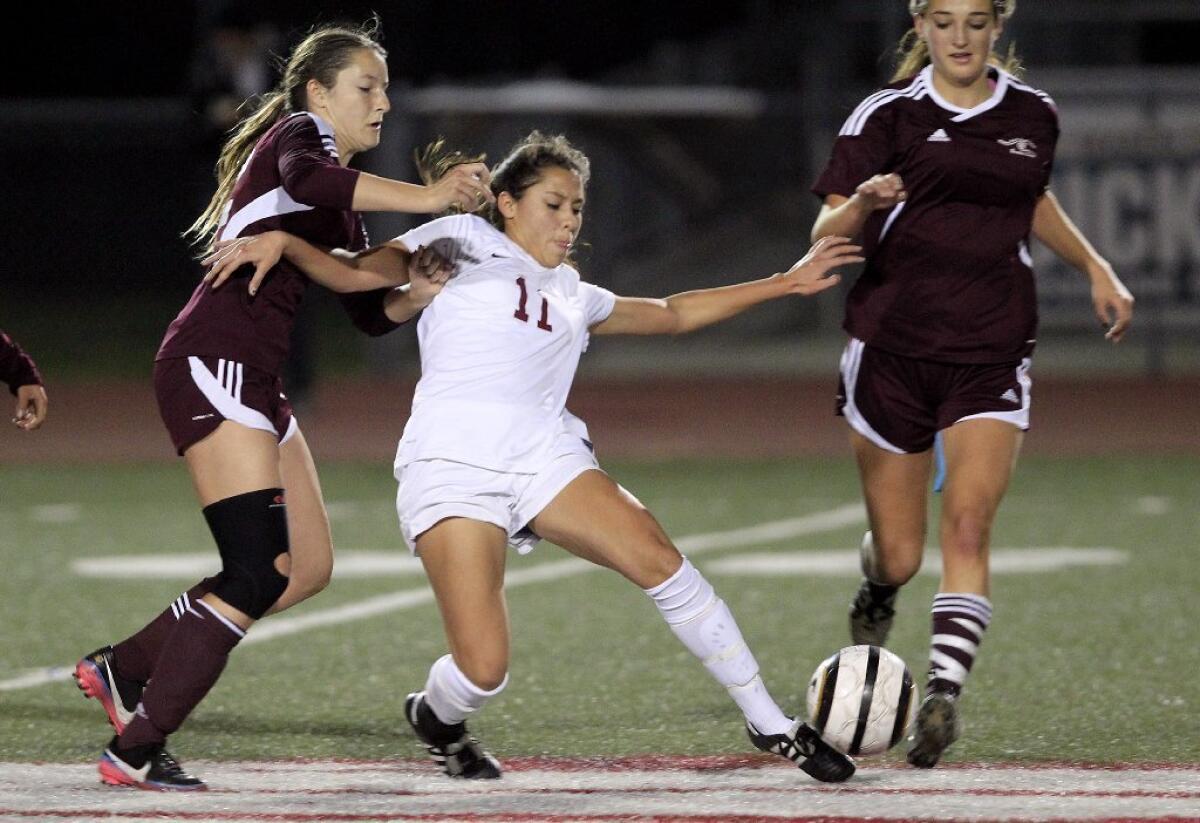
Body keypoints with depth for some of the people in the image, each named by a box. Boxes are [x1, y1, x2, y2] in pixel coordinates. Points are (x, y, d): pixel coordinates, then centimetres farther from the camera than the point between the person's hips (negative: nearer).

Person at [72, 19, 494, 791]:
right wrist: (427, 199, -34)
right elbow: (306, 178, -30)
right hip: (214, 363, -10)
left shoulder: (341, 208, 22)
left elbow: (373, 308, 21)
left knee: (309, 568, 12)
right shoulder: (299, 134, -5)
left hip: (254, 383, 10)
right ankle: (136, 750, -9)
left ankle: (122, 669, 19)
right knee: (260, 570, -15)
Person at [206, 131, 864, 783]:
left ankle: (771, 726, -7)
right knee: (482, 671, -17)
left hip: (545, 456, 5)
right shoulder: (465, 240, 14)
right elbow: (360, 273, 7)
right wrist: (284, 243, -12)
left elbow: (672, 314, 39)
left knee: (659, 561, -19)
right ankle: (435, 720, 21)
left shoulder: (572, 295, 29)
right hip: (451, 466, -5)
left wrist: (783, 284, 38)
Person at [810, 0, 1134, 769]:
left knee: (967, 526, -20)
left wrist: (1096, 268, 20)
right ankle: (879, 589, 41)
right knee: (899, 555, 5)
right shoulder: (888, 116, -2)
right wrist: (862, 206, -28)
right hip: (892, 350, -1)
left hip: (991, 353, 1)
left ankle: (944, 693, -26)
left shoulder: (1033, 116, 8)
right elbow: (828, 236, -6)